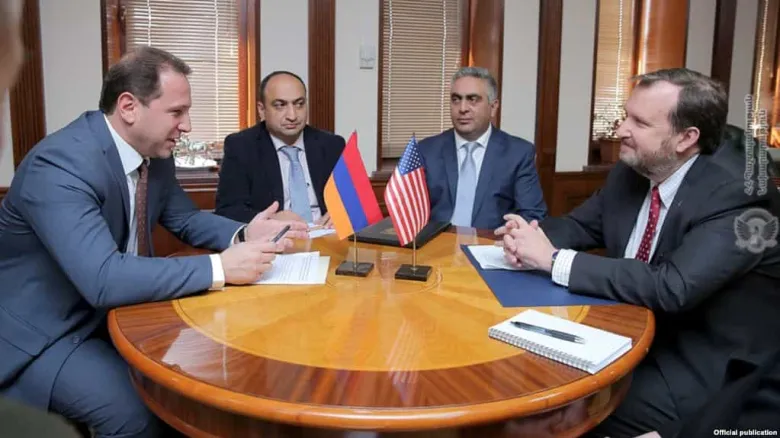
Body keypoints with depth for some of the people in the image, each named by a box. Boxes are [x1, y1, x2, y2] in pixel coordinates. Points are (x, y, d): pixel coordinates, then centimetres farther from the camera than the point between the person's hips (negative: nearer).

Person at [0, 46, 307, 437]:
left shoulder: (155, 152, -3)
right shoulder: (60, 164, -28)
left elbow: (185, 219, 10)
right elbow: (102, 278, -38)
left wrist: (243, 235, -10)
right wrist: (220, 267, -36)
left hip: (114, 311, 8)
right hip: (43, 334, -7)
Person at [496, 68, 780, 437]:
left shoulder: (739, 193, -22)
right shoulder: (629, 173, -1)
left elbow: (673, 287, -33)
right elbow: (579, 225, 8)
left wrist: (554, 260, -29)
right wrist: (529, 236, -15)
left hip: (710, 371, -6)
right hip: (637, 338, 6)